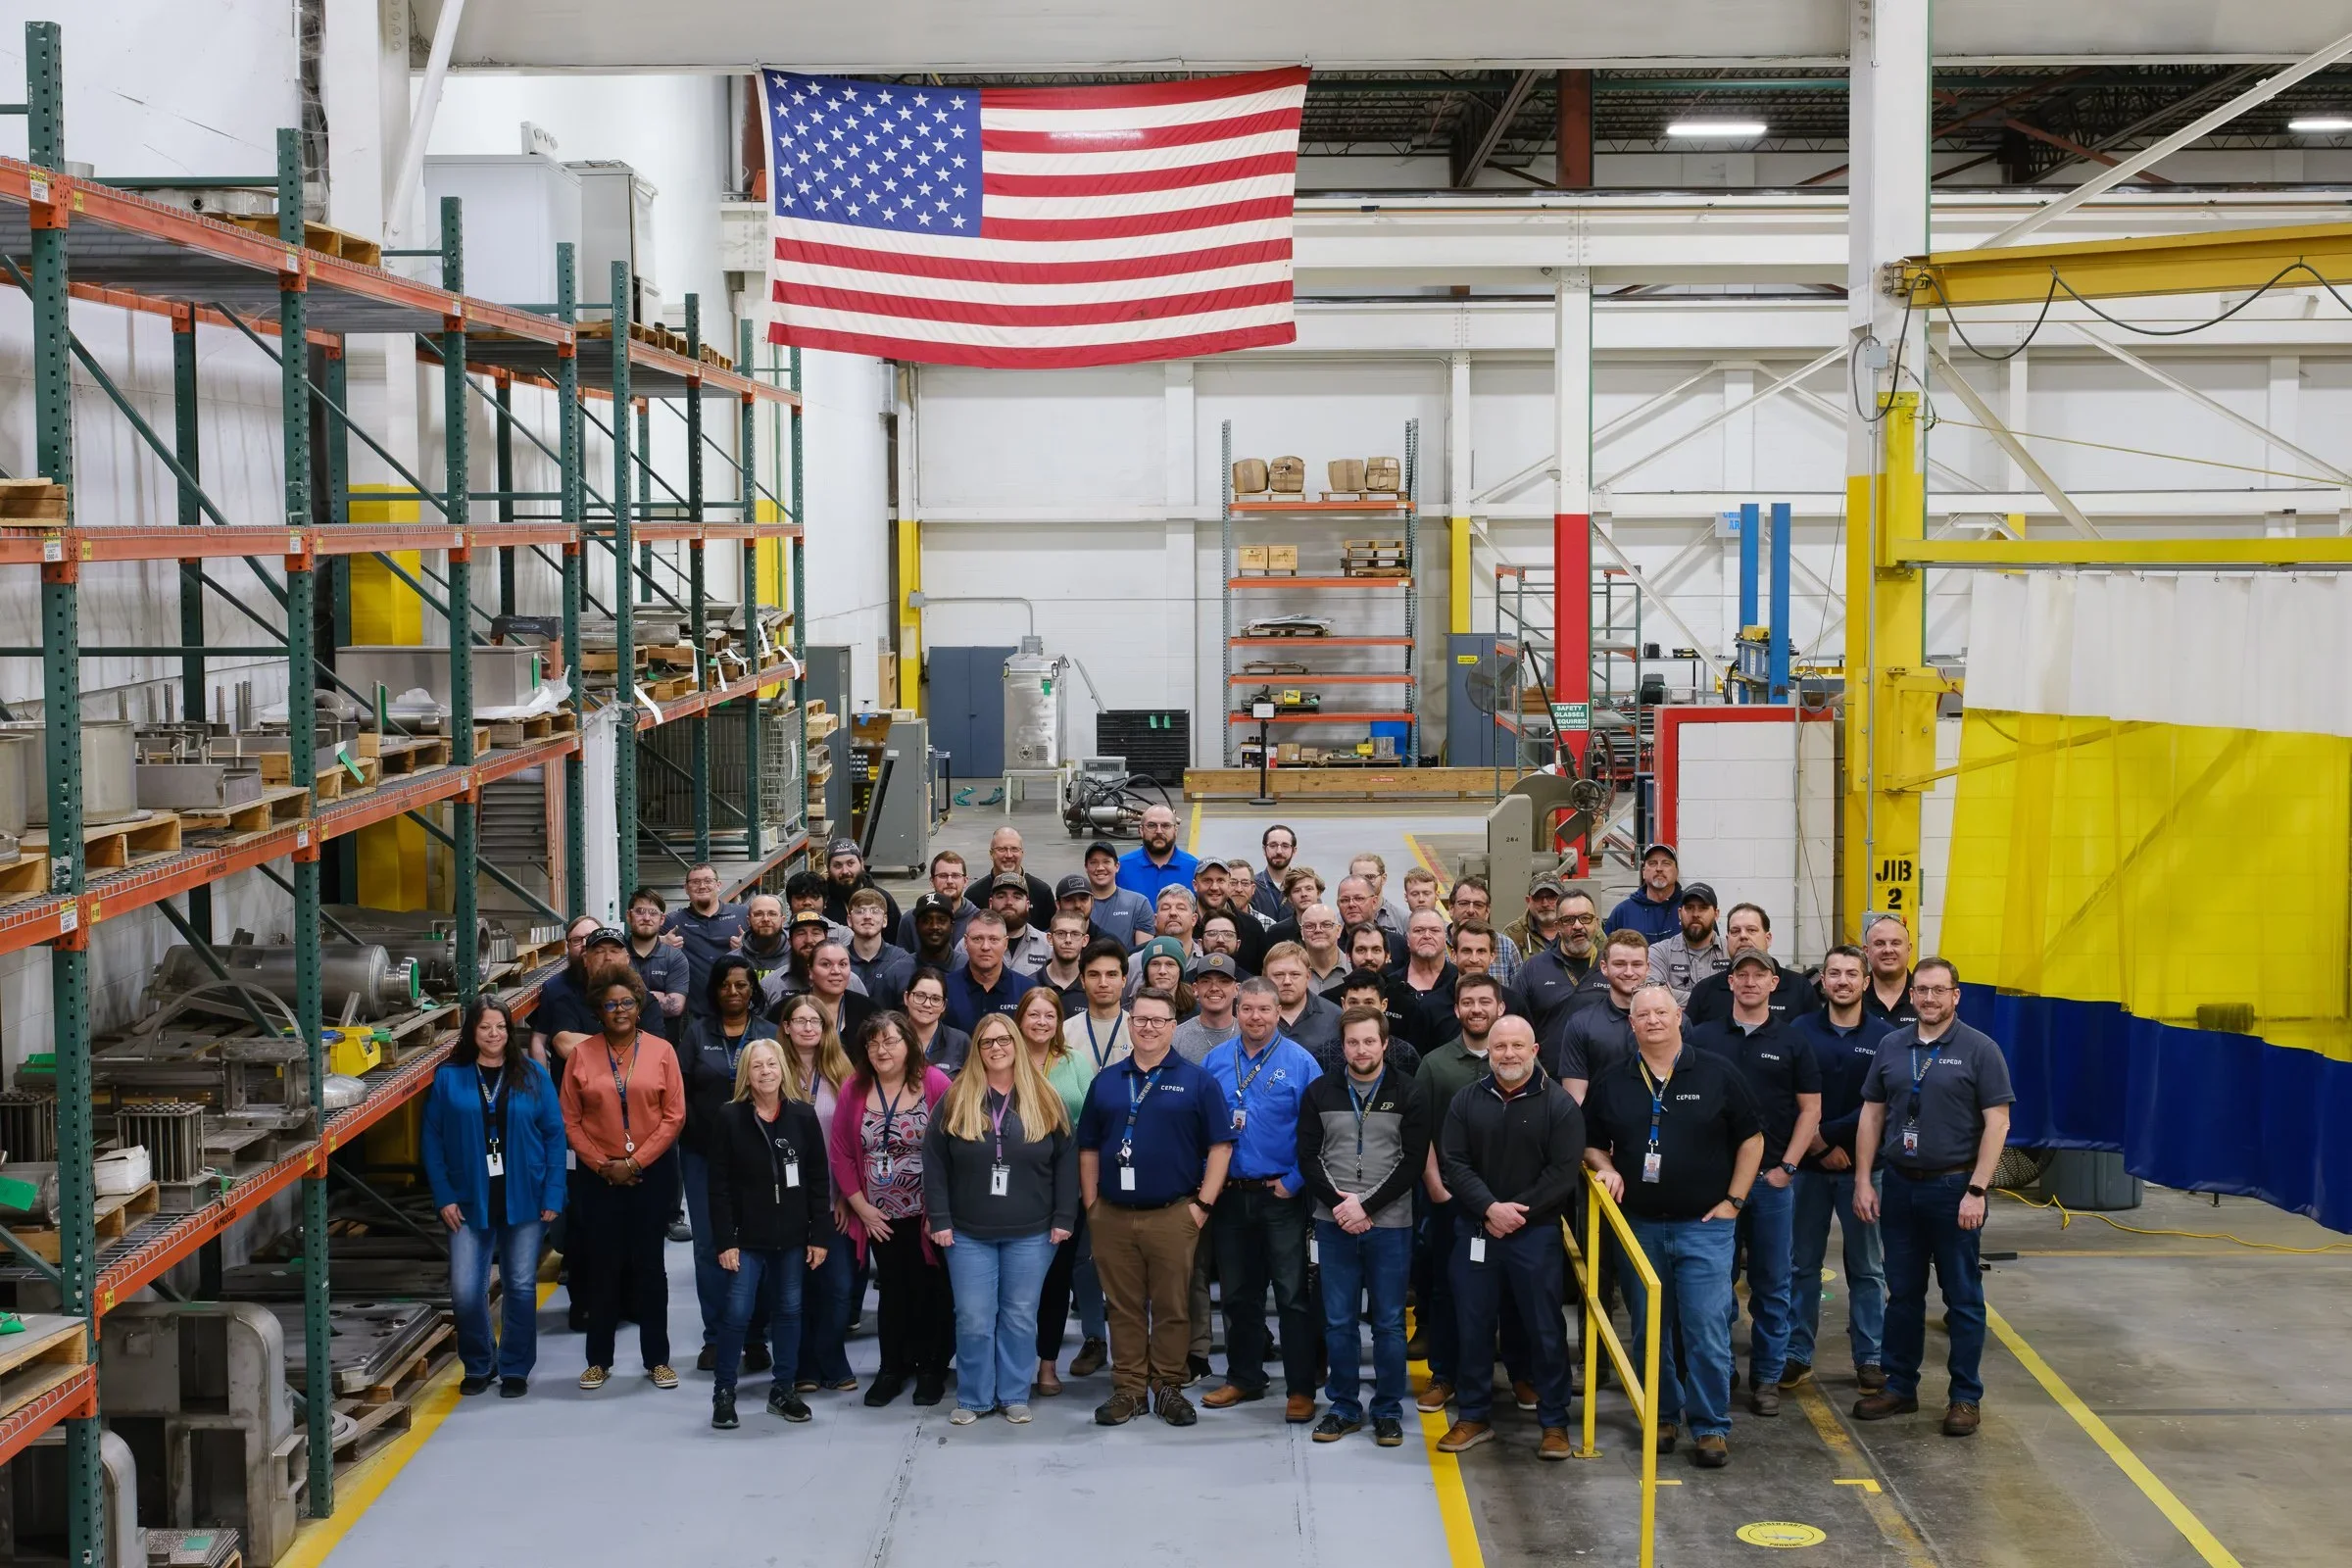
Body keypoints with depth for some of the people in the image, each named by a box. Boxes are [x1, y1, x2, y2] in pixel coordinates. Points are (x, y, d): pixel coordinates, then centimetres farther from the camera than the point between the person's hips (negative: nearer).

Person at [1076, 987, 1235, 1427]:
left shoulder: (1196, 1081, 2)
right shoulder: (1105, 1081, 11)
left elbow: (1220, 1145, -2)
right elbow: (1088, 1148, 13)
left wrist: (1203, 1204, -7)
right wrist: (1090, 1204, 6)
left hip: (1173, 1215, -2)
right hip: (1112, 1216, 3)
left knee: (1172, 1307, 3)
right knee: (1123, 1308, 7)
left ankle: (1169, 1388, 14)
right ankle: (1128, 1388, 14)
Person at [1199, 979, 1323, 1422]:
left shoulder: (1299, 1062, -7)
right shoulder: (1214, 1061, 5)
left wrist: (1294, 1182, -13)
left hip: (1281, 1196, -4)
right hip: (1230, 1195, 4)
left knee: (1293, 1294, -2)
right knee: (1238, 1293, 15)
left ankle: (1300, 1389, 5)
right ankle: (1243, 1378, 28)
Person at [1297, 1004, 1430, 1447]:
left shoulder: (1408, 1096, 0)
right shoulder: (1320, 1093, 5)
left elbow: (1413, 1162, -5)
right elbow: (1308, 1157, 2)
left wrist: (1367, 1207, -13)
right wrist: (1338, 1202, -12)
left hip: (1390, 1225, -1)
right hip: (1334, 1224, 2)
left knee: (1389, 1322, 4)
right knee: (1338, 1321, 6)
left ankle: (1388, 1411, 14)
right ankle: (1344, 1407, 17)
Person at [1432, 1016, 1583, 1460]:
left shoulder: (1559, 1104, -4)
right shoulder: (1467, 1101, 4)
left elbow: (1564, 1171, -10)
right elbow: (1453, 1162, -2)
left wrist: (1517, 1213, -15)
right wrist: (1489, 1208, -15)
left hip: (1535, 1233, -3)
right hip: (1476, 1230, 3)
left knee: (1544, 1330, 3)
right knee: (1473, 1326, 9)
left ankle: (1554, 1423, 13)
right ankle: (1472, 1417, 21)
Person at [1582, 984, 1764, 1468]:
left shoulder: (1716, 1074, 0)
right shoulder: (1611, 1083, 6)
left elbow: (1751, 1138, 4)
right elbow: (1591, 1143, 16)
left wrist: (1734, 1200, -1)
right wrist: (1606, 1169, -5)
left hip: (1704, 1225, -3)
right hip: (1638, 1226, 3)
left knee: (1706, 1331, -7)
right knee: (1649, 1331, 8)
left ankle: (1710, 1427, 3)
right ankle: (1663, 1416, 22)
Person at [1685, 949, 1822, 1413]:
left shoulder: (1791, 1044, 5)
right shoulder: (1702, 1037, 5)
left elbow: (1810, 1109, 4)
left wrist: (1787, 1166, -5)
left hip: (1772, 1178, 0)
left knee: (1771, 1283, 5)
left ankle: (1767, 1378, 13)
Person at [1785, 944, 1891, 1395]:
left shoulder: (1883, 1037, 0)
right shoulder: (1800, 1031, 1)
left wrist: (1827, 1134, -14)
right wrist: (1818, 1146, -12)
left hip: (1862, 1167, 0)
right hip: (1807, 1166, 0)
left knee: (1867, 1267, 6)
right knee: (1802, 1264, 6)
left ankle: (1870, 1358, 15)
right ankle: (1797, 1354, 15)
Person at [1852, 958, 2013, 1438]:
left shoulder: (1979, 1050, -6)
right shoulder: (1891, 1047, 7)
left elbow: (1997, 1122, -9)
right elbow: (1871, 1115, 10)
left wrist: (1976, 1190, -14)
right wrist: (1863, 1181, 4)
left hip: (1953, 1188, -4)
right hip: (1900, 1186, 4)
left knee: (1963, 1298, 4)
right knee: (1902, 1294, 12)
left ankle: (1966, 1397, 12)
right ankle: (1899, 1388, 22)